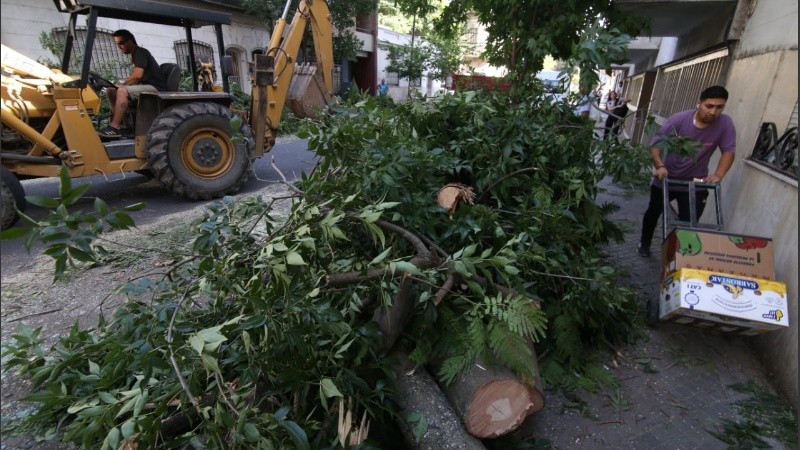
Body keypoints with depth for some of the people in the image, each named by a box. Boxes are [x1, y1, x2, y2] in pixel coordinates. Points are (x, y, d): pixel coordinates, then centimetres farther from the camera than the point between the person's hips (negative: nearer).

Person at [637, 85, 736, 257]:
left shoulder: (725, 123, -15)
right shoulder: (678, 119, -20)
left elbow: (729, 151, -10)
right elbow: (656, 144, -19)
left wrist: (718, 175, -26)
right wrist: (660, 166, -35)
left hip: (695, 183, 0)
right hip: (666, 178, 0)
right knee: (653, 212, 18)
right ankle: (644, 244, 40)